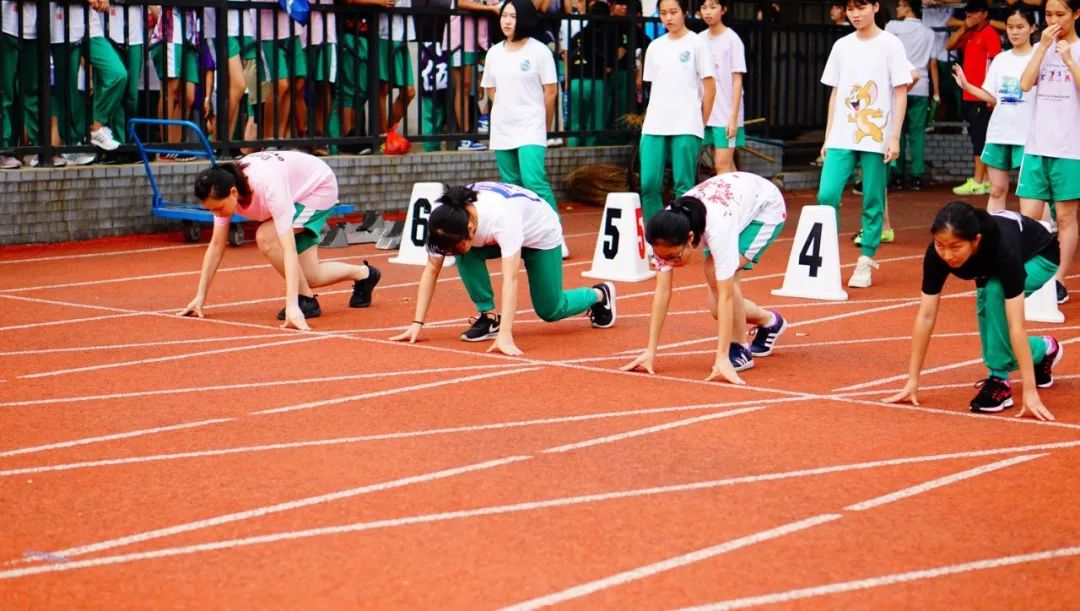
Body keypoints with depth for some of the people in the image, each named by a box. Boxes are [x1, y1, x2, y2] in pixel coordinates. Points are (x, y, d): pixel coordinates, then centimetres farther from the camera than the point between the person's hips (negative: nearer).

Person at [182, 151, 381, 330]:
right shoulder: (223, 191, -23)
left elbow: (289, 249, -45)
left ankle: (305, 301, -13)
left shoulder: (268, 188, -43)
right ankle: (364, 274, 33)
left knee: (266, 237, -29)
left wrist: (292, 305, -51)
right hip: (299, 191, 7)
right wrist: (200, 296, -15)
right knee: (309, 278, 5)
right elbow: (216, 245, -13)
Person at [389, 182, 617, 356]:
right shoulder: (442, 220, -31)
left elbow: (510, 278, -50)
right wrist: (417, 323, -28)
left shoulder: (502, 218, -46)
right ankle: (489, 317, -9)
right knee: (467, 254, -27)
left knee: (549, 310, 2)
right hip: (493, 235, 4)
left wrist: (505, 335, -56)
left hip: (540, 234, -4)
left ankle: (600, 294, 32)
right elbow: (431, 270, -23)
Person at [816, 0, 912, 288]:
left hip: (876, 138, -3)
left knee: (873, 202, 1)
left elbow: (901, 93, -3)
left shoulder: (890, 45, -2)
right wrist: (828, 136, 11)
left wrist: (894, 137, -9)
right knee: (827, 195, -7)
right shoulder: (841, 46, 10)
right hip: (841, 138, 3)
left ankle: (865, 262, 10)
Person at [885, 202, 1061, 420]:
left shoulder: (1003, 248, -44)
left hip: (1038, 257, -5)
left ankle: (999, 380, -21)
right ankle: (1042, 351, 22)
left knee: (994, 291, -33)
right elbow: (926, 316, -26)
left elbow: (1015, 326, -45)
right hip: (992, 265, 5)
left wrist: (1030, 392, -48)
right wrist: (913, 380, -27)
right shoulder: (937, 252, -33)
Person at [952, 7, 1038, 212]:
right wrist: (967, 86, 2)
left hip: (1027, 135, -5)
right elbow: (993, 98, 13)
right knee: (997, 190, 8)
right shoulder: (1000, 60, 10)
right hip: (998, 133, 5)